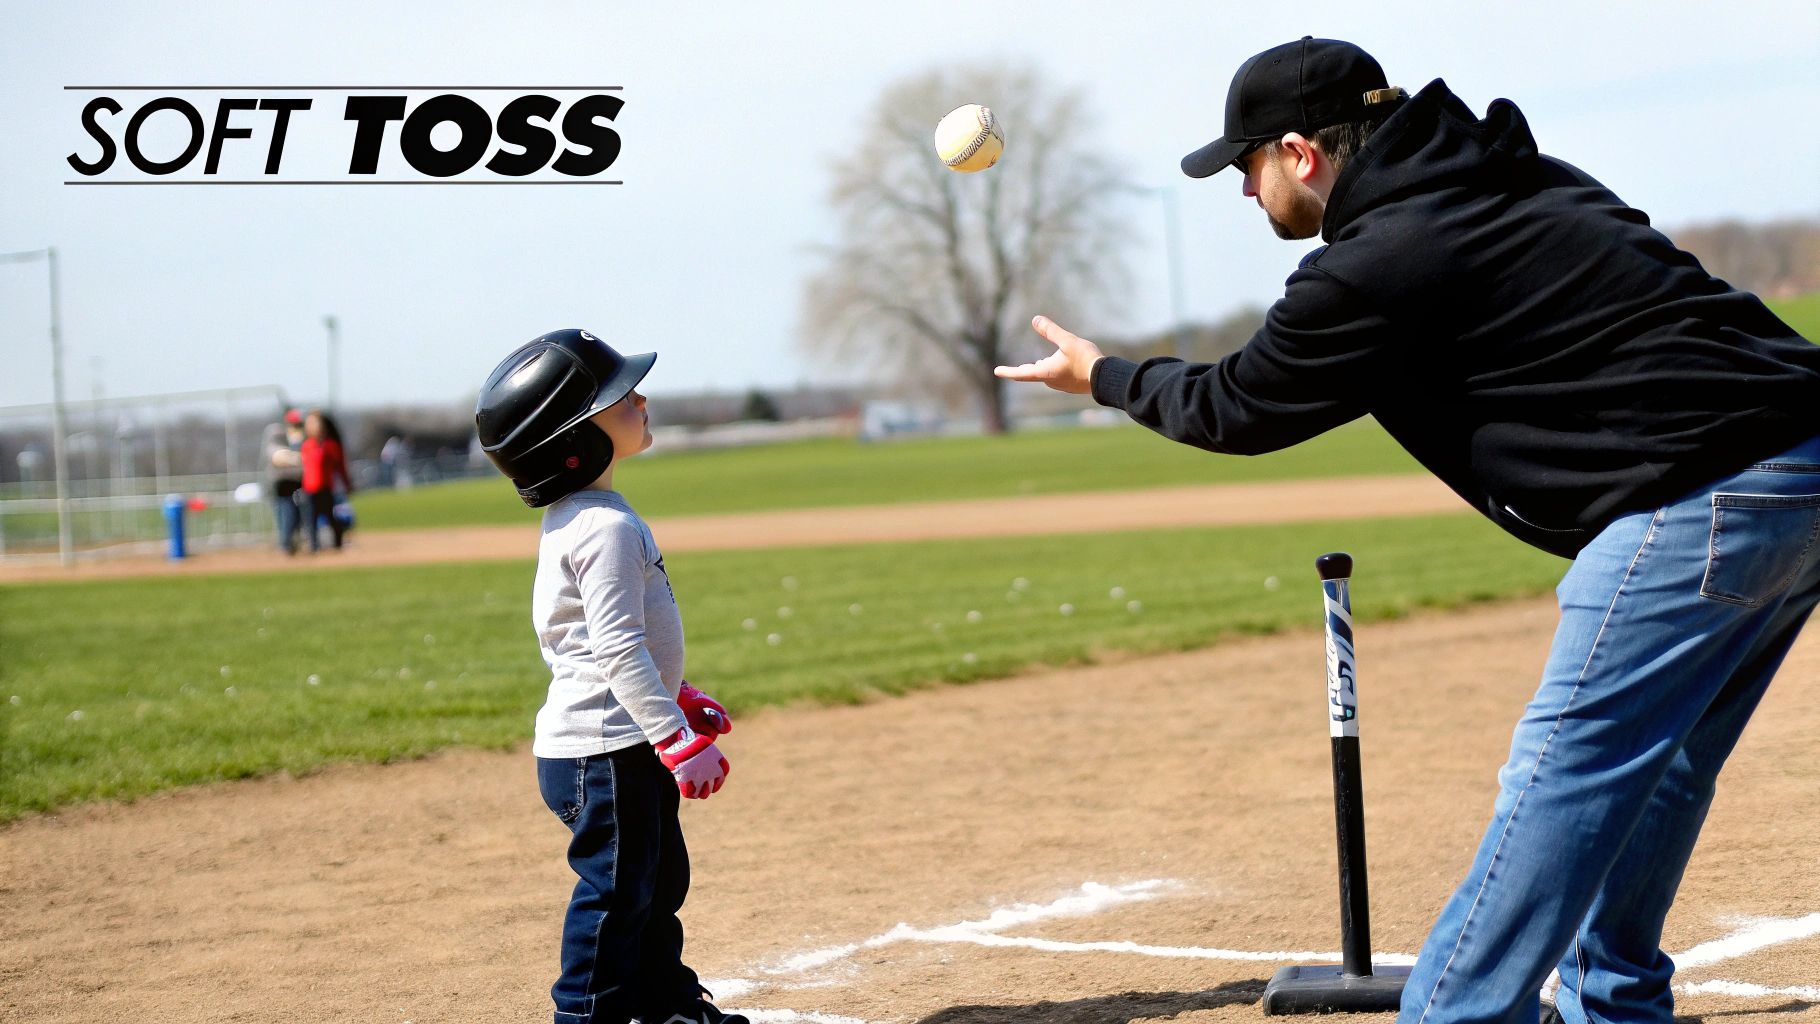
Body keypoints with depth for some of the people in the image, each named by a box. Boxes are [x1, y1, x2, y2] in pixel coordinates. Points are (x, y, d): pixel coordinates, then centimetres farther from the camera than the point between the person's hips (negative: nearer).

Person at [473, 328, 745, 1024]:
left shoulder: (574, 521, 12)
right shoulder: (609, 528, -21)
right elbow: (619, 650, -27)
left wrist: (678, 700, 26)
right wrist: (679, 737, -27)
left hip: (625, 743, 11)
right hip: (605, 752, -11)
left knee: (659, 880, 22)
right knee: (617, 892, -4)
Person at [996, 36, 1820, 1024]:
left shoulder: (1375, 267, -9)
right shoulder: (1524, 182, 16)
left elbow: (1237, 411, 7)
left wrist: (1100, 374, 23)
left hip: (1709, 497, -10)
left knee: (1562, 773, -6)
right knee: (1650, 763, 20)